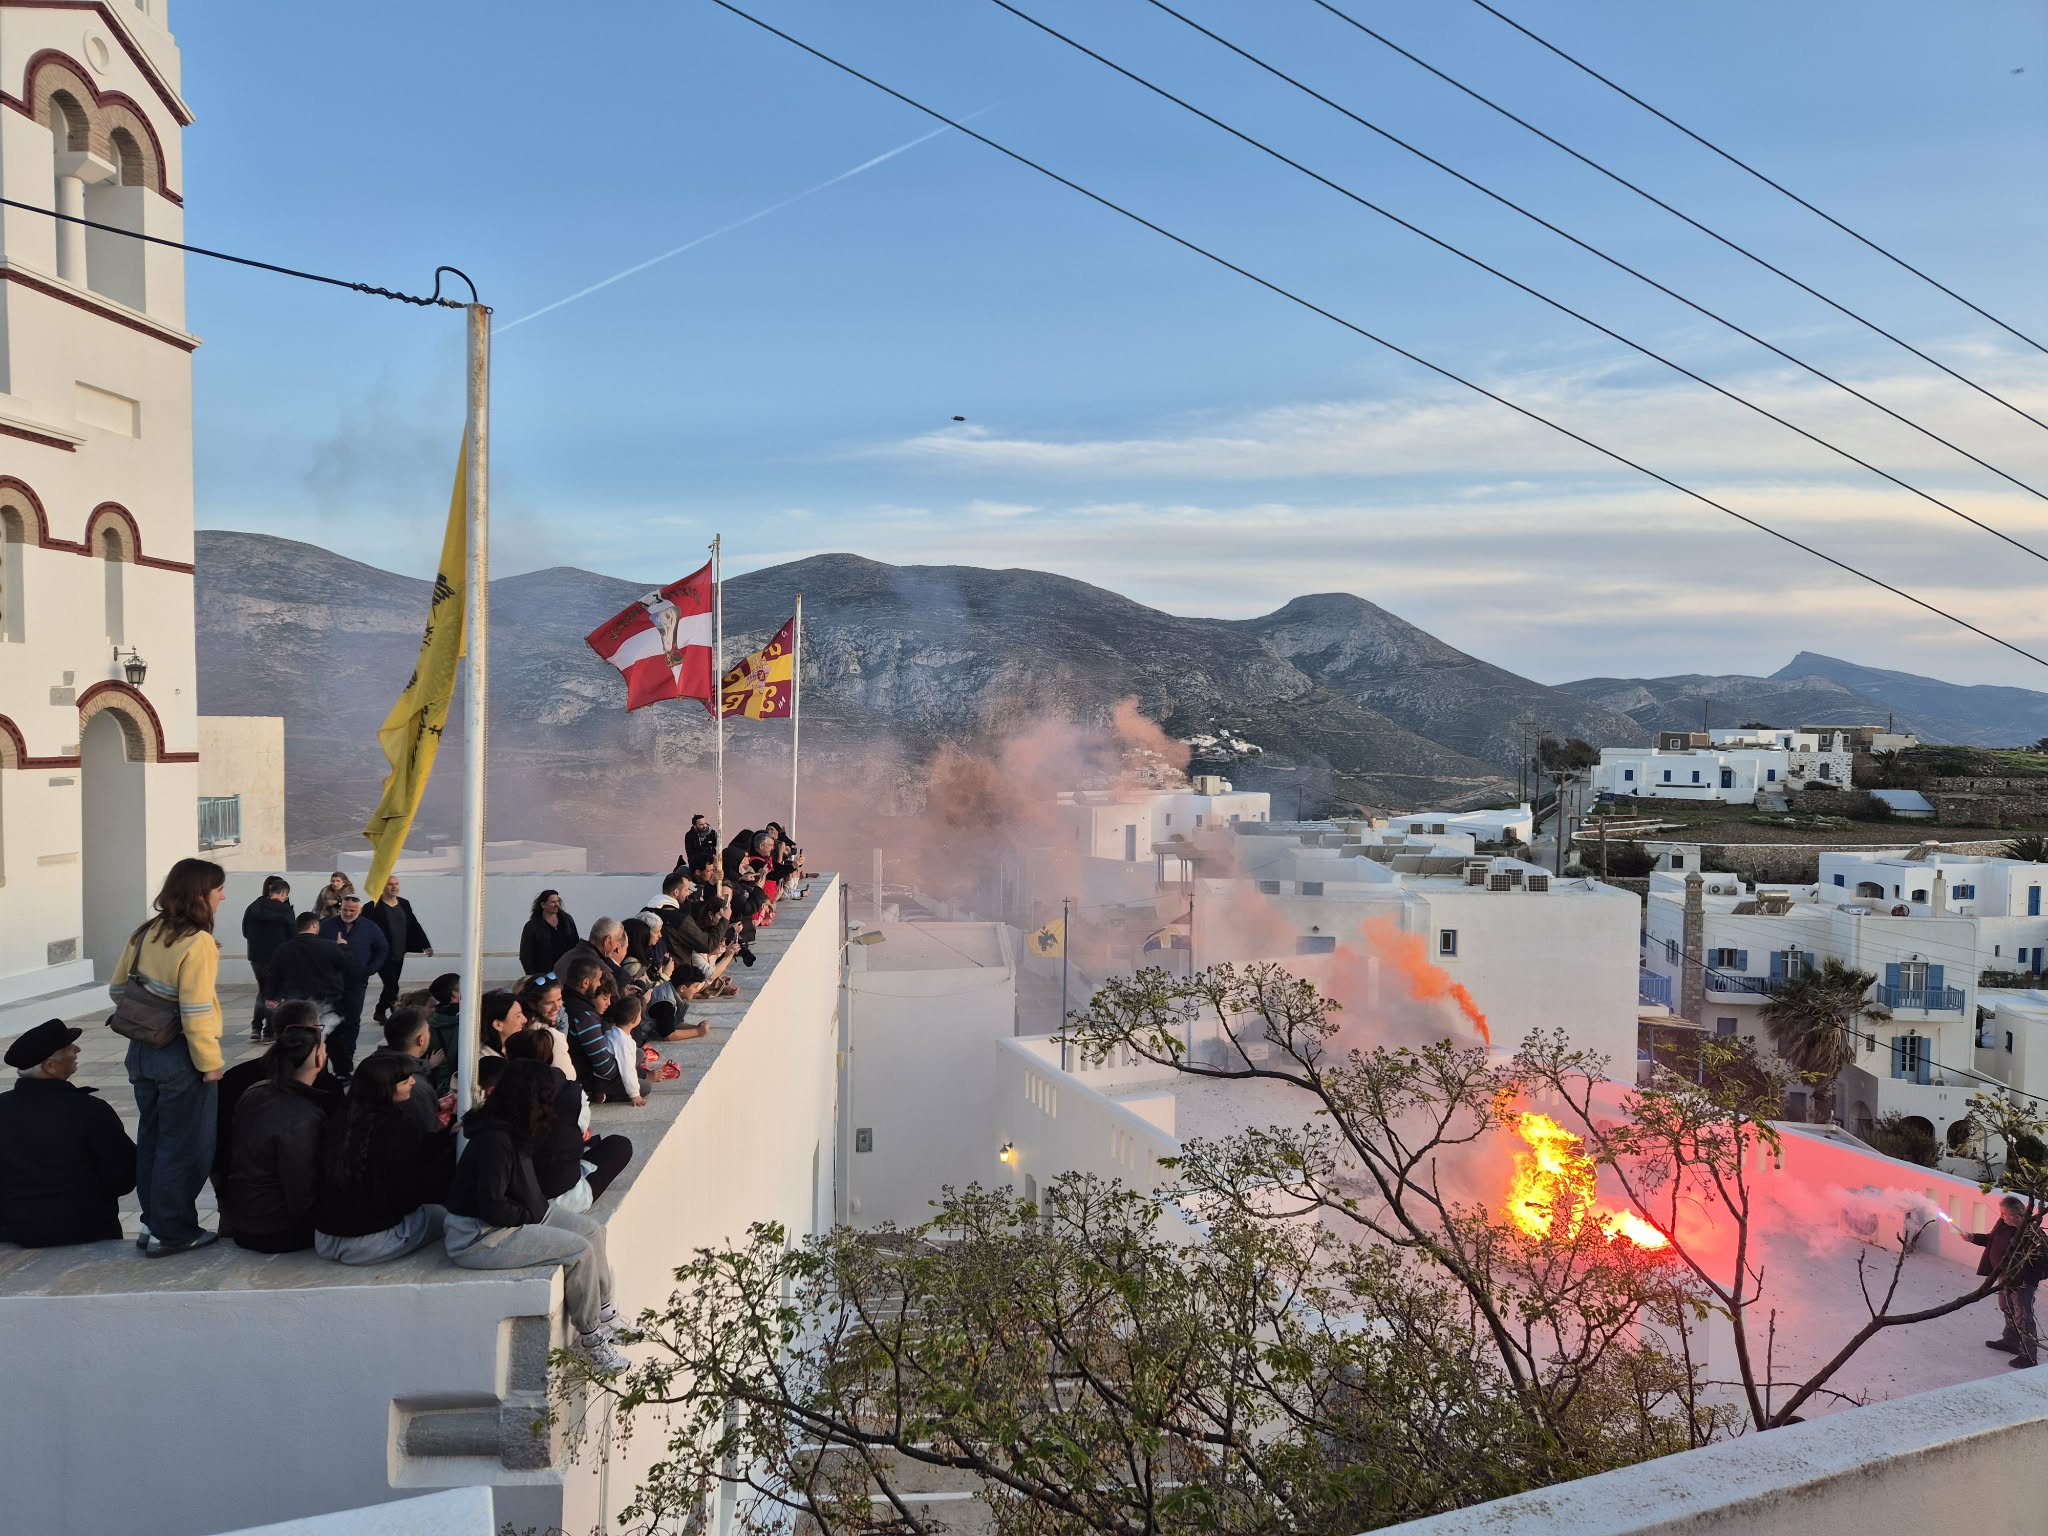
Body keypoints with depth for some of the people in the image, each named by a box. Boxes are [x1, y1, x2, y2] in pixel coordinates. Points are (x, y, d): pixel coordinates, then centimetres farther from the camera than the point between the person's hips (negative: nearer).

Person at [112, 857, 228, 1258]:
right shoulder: (197, 943, -20)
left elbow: (117, 989, 13)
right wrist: (210, 1062, -15)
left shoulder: (146, 933, 5)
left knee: (152, 1139, 17)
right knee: (184, 1145, 3)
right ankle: (172, 1232, 10)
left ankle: (153, 1223, 26)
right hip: (179, 1057, -8)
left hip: (142, 1051, 8)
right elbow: (196, 1012, -23)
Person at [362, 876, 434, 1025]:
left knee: (390, 986, 16)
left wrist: (425, 945, 7)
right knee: (392, 987, -9)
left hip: (399, 955, 6)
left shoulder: (404, 904, 8)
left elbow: (414, 926, 11)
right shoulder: (373, 907, -11)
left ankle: (379, 1013, 31)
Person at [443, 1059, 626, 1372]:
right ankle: (591, 1338, -2)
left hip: (513, 1220, 10)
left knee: (592, 1230, 5)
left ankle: (605, 1316, 14)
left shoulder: (512, 1131, 6)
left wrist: (539, 1209, 2)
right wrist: (531, 1215, -13)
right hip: (478, 1238, -10)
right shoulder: (495, 1140, -25)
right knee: (580, 1250, -16)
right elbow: (491, 1206, -27)